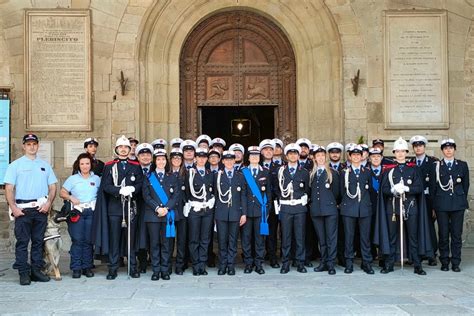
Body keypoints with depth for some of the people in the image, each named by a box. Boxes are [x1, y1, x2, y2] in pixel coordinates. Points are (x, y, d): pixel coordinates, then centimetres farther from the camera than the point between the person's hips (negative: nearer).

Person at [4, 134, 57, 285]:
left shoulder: (45, 165, 15)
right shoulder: (15, 165, 5)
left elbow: (52, 186, 12)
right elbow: (9, 188, -1)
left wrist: (48, 202, -3)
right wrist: (13, 207, -11)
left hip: (41, 209, 3)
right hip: (22, 210, -3)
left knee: (38, 241, 6)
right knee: (22, 242, -2)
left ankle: (36, 270, 13)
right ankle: (23, 273, 2)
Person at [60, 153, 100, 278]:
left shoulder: (96, 179, 14)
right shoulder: (73, 179, 9)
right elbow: (62, 193, 7)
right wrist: (71, 198, -9)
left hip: (91, 212, 2)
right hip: (76, 212, -1)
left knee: (88, 240, 2)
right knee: (77, 240, -5)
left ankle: (87, 267, 11)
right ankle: (76, 268, 1)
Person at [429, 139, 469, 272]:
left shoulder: (462, 165, 9)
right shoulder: (436, 166, 5)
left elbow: (466, 185, 13)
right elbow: (432, 187, 5)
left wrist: (462, 200, 9)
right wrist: (433, 205, 2)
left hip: (458, 205, 1)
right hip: (441, 205, -1)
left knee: (457, 235, 2)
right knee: (443, 235, 2)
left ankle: (455, 263, 10)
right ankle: (444, 262, 11)